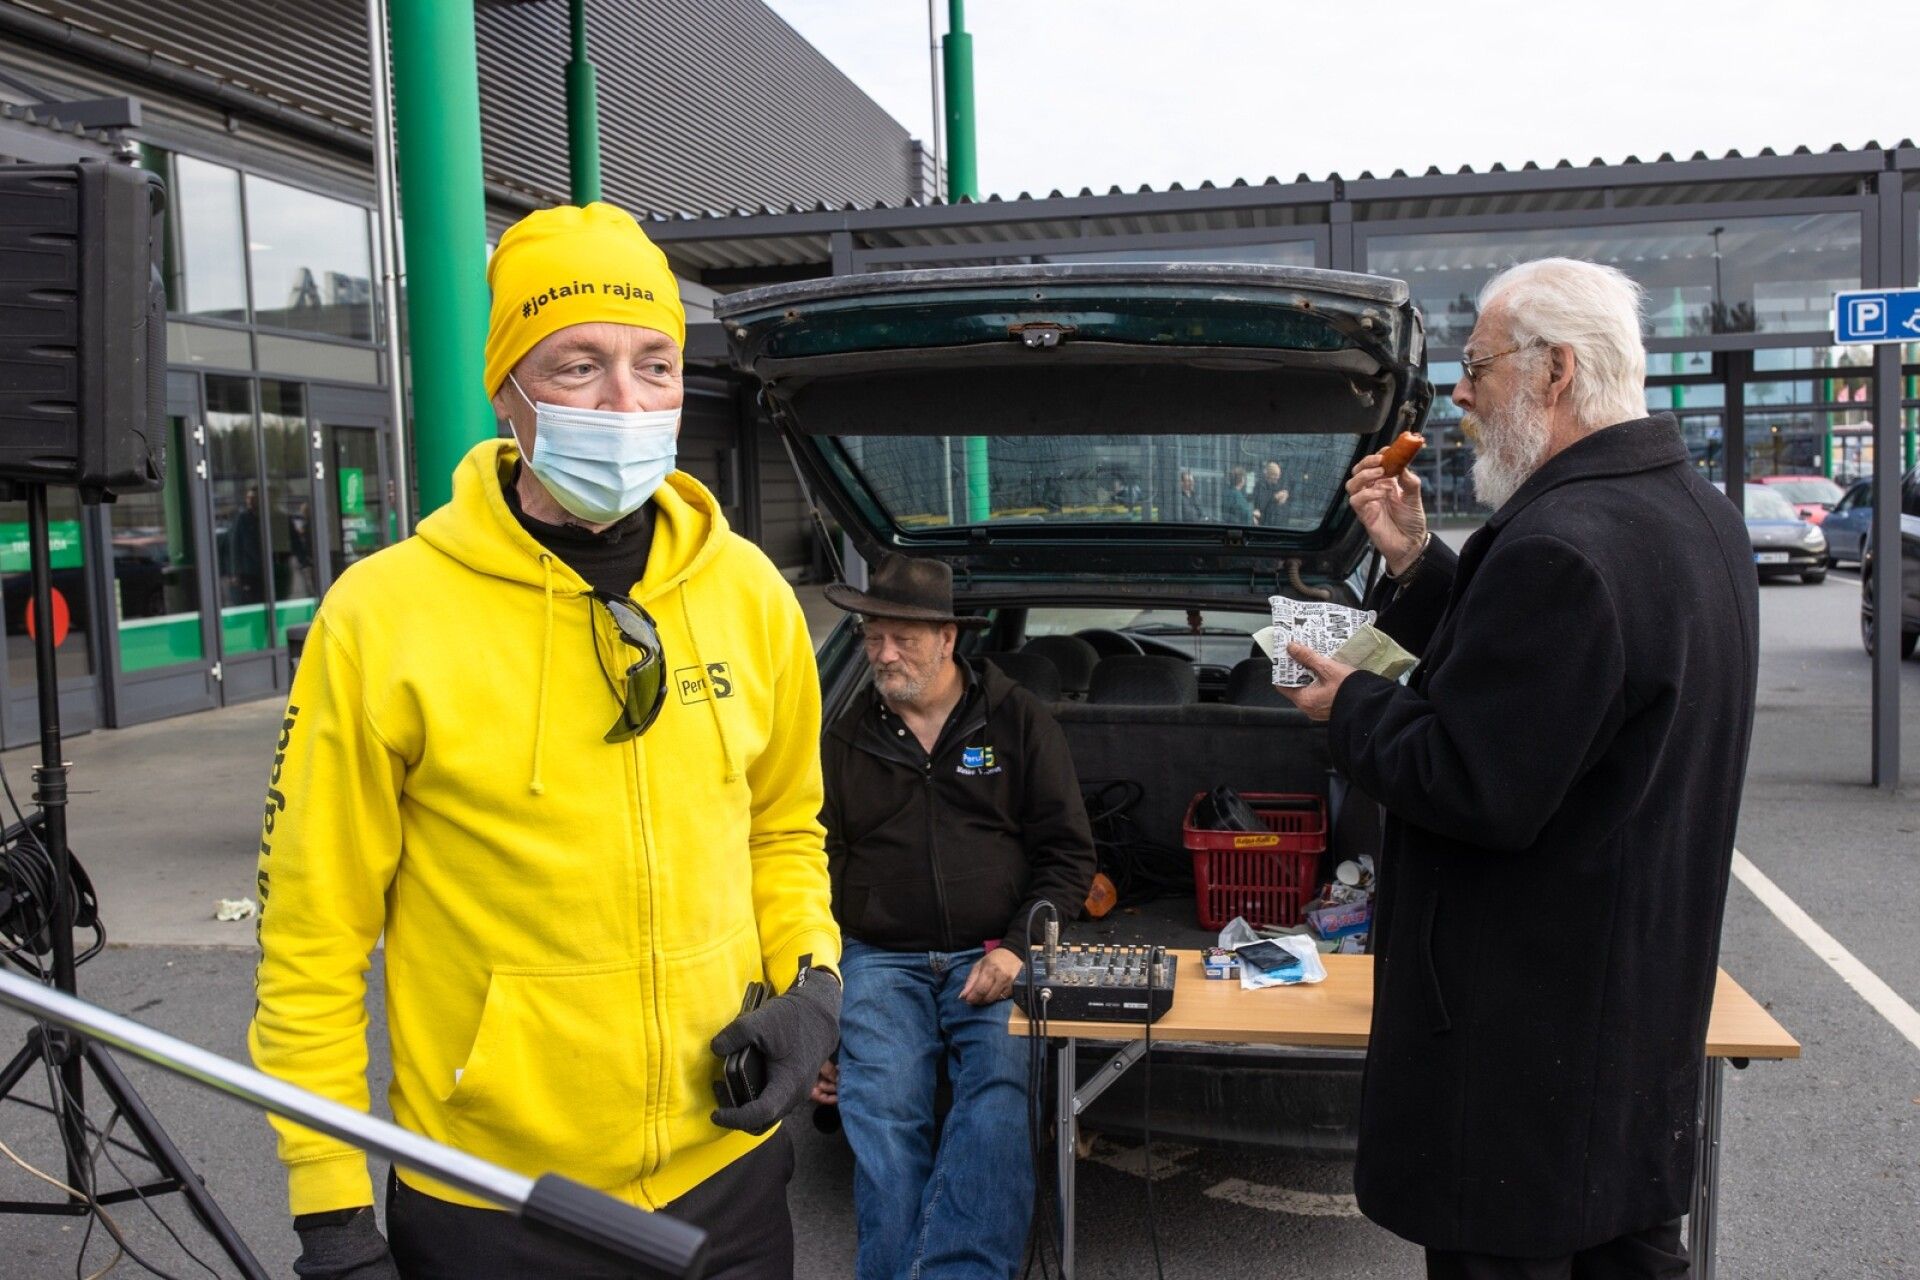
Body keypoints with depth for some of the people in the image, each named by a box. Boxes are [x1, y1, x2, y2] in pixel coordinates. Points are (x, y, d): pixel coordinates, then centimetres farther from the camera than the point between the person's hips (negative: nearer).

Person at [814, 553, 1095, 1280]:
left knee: (1001, 1091, -29)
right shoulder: (848, 739, 14)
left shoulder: (1018, 720, 8)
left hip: (996, 955, -1)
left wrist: (1018, 948, -8)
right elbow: (821, 873, 16)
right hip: (881, 958, 2)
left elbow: (1068, 852, 8)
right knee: (878, 1113, -24)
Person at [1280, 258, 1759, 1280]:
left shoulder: (1557, 545, -26)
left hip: (1527, 1022, -10)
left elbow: (1477, 791, -26)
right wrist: (1415, 562, 6)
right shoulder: (1696, 514, 8)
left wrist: (1351, 707, -10)